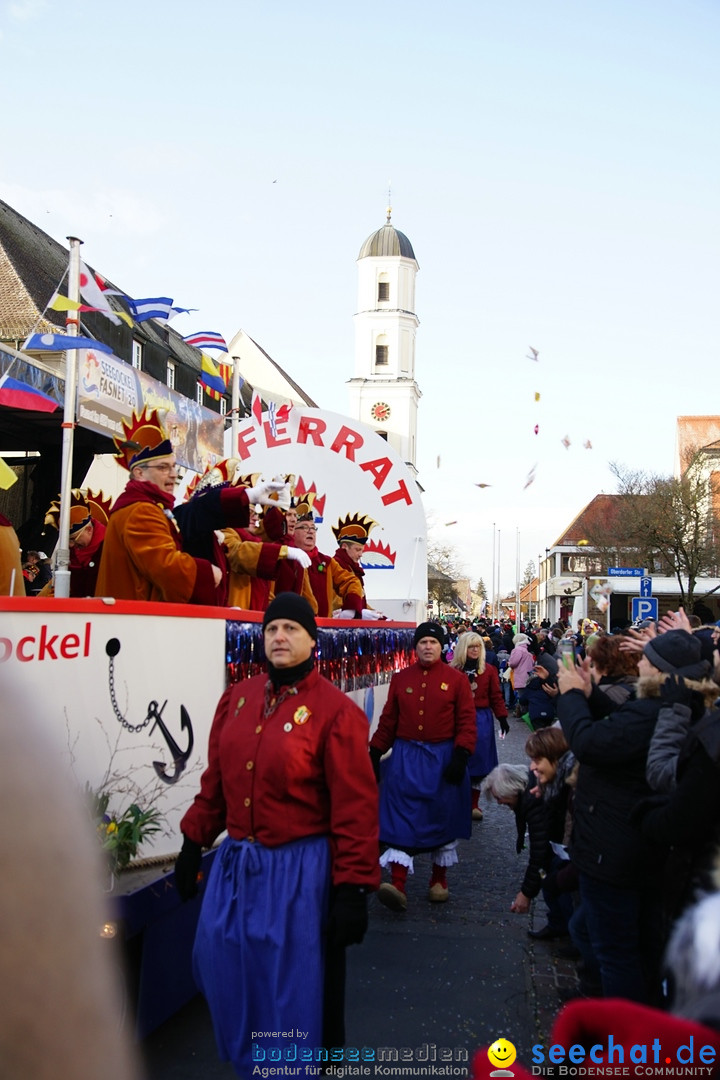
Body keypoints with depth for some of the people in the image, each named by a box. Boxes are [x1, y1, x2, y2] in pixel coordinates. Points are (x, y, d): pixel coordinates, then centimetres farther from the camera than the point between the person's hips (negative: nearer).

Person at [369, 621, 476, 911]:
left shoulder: (457, 679, -1)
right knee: (401, 819, -6)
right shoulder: (400, 679, 5)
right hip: (405, 757, 1)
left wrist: (461, 756, -14)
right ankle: (398, 887, -8)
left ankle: (439, 879, 29)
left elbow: (467, 722, -4)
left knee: (443, 817, 10)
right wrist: (374, 753, 8)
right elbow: (388, 721, 9)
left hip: (442, 757, -1)